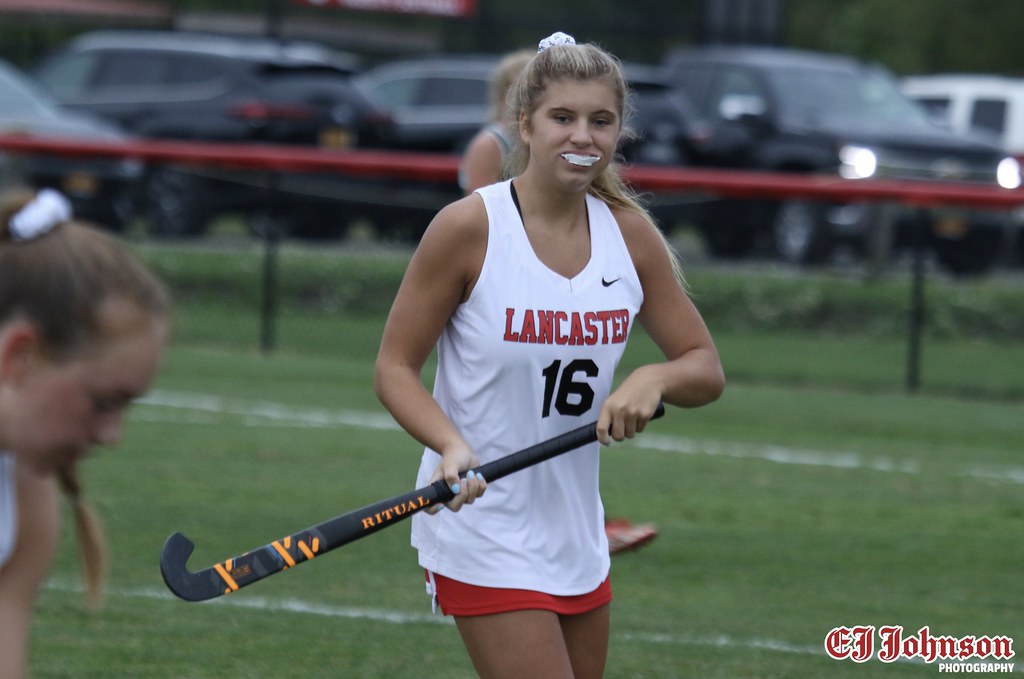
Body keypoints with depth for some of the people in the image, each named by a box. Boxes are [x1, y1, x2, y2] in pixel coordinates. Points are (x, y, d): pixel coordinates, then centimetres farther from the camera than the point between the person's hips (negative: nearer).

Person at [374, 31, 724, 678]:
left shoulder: (630, 234, 1)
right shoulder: (469, 228, -12)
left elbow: (705, 368, 6)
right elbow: (395, 366, -8)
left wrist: (654, 379, -17)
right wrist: (451, 445, -27)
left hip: (577, 539, 6)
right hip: (484, 534, -6)